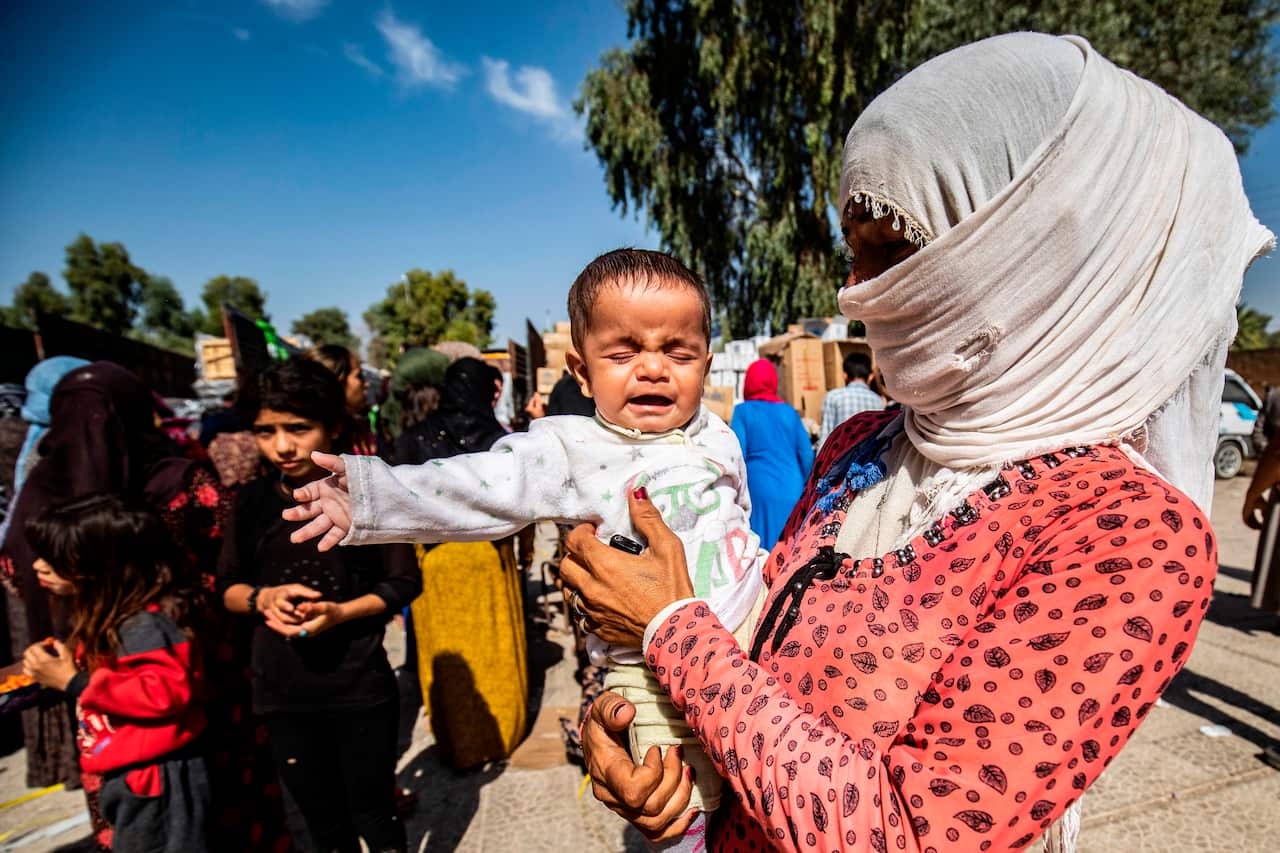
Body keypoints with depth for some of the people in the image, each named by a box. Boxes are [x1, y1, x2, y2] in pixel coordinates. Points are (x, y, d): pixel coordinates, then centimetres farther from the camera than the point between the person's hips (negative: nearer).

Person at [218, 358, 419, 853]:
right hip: (282, 689, 3)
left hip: (361, 685, -3)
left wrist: (340, 613, -20)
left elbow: (403, 584, -6)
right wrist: (264, 598, -13)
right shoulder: (253, 502, -3)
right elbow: (227, 587, 7)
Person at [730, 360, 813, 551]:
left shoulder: (743, 411, -2)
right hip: (791, 491, 3)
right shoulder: (789, 412, 7)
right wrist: (802, 488, 19)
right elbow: (807, 455, 7)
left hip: (759, 490, -3)